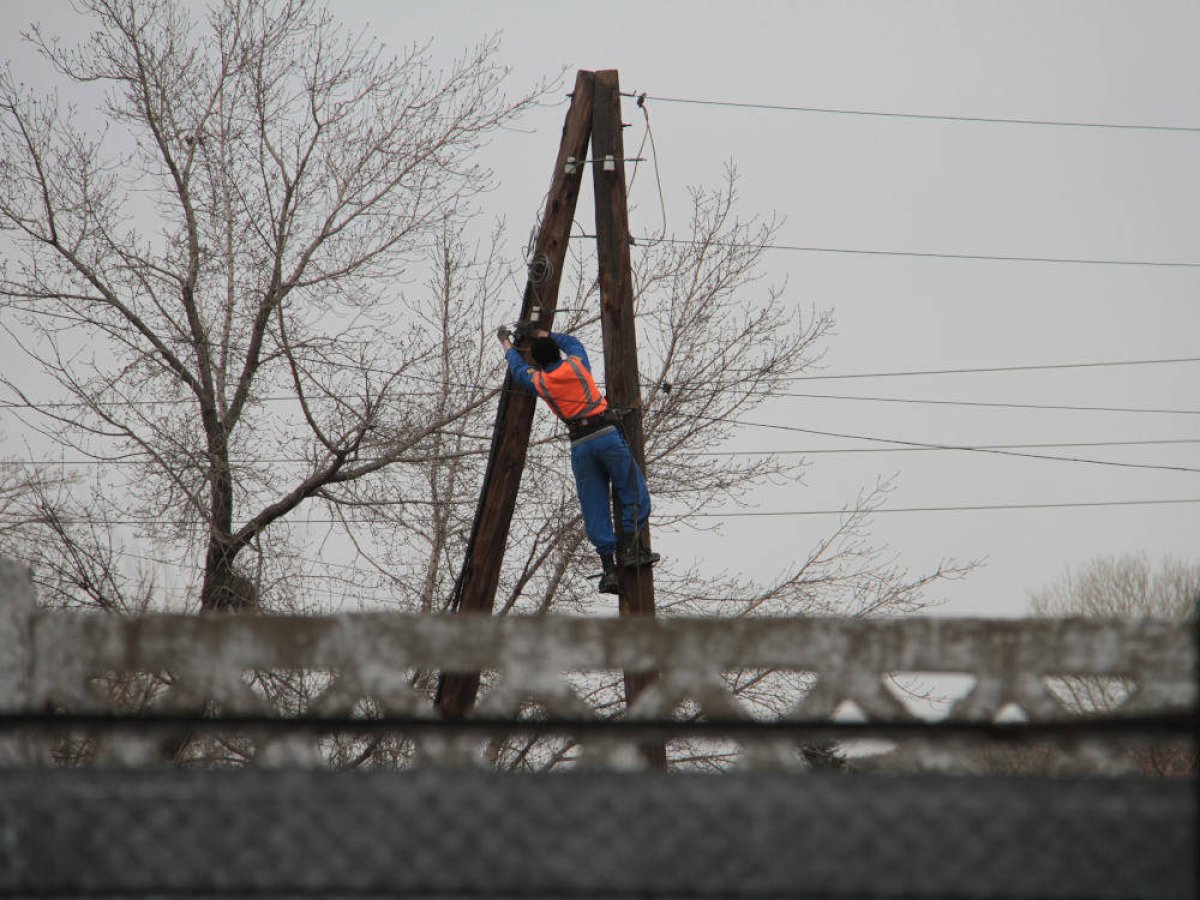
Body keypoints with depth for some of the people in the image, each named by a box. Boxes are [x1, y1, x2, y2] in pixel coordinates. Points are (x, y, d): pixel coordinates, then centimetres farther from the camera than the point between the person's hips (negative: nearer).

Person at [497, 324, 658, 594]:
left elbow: (518, 368, 30)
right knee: (634, 493, 5)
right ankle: (629, 548, -8)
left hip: (580, 445, 2)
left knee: (595, 508, 4)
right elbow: (572, 342, 29)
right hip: (607, 434, -2)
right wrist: (541, 334, 35)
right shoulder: (576, 364, 4)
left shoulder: (539, 382, 7)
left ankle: (608, 566, -3)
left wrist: (506, 342, 45)